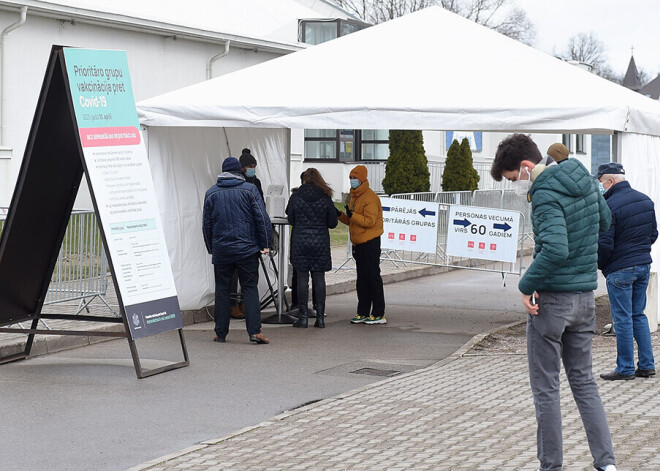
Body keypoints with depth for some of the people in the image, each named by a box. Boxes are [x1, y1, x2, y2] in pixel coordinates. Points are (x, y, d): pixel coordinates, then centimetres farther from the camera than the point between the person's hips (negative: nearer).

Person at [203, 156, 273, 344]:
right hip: (247, 249, -1)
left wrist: (211, 248, 19)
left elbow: (207, 224, 10)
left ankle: (221, 332, 9)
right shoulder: (249, 189, -1)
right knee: (250, 288, 0)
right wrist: (265, 244, 0)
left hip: (221, 250, 2)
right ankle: (254, 331, -10)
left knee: (222, 289, 9)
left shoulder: (211, 193, 6)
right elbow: (262, 218, -5)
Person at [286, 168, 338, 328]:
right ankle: (320, 317, 6)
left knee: (302, 279, 2)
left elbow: (291, 220, 5)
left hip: (300, 242, -1)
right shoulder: (325, 198, -1)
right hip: (320, 241, 1)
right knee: (319, 279, 5)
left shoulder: (296, 197, -3)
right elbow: (332, 223, 2)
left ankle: (303, 317, 2)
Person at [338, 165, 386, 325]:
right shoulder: (354, 197, 16)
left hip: (370, 243, -9)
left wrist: (352, 215, -27)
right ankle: (363, 313, 15)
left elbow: (370, 221, -21)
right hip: (358, 244, 9)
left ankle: (379, 314, -3)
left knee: (373, 277, -6)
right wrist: (341, 215, 5)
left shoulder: (370, 197, -13)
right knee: (362, 278, 11)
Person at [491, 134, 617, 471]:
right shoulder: (585, 179, 5)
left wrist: (527, 285, -22)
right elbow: (604, 221, 21)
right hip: (585, 295, 8)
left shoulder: (546, 195, -21)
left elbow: (555, 250, -33)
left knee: (546, 387, 5)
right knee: (584, 380, 15)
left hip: (552, 300, -8)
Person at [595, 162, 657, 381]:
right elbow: (653, 233, 15)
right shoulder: (645, 200, 7)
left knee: (622, 319, 0)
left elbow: (604, 244, -18)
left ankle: (625, 368, 5)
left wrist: (600, 264, 0)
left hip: (620, 270, -8)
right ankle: (647, 365, 16)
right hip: (644, 265, 8)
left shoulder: (610, 206, -18)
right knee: (638, 315, 16)